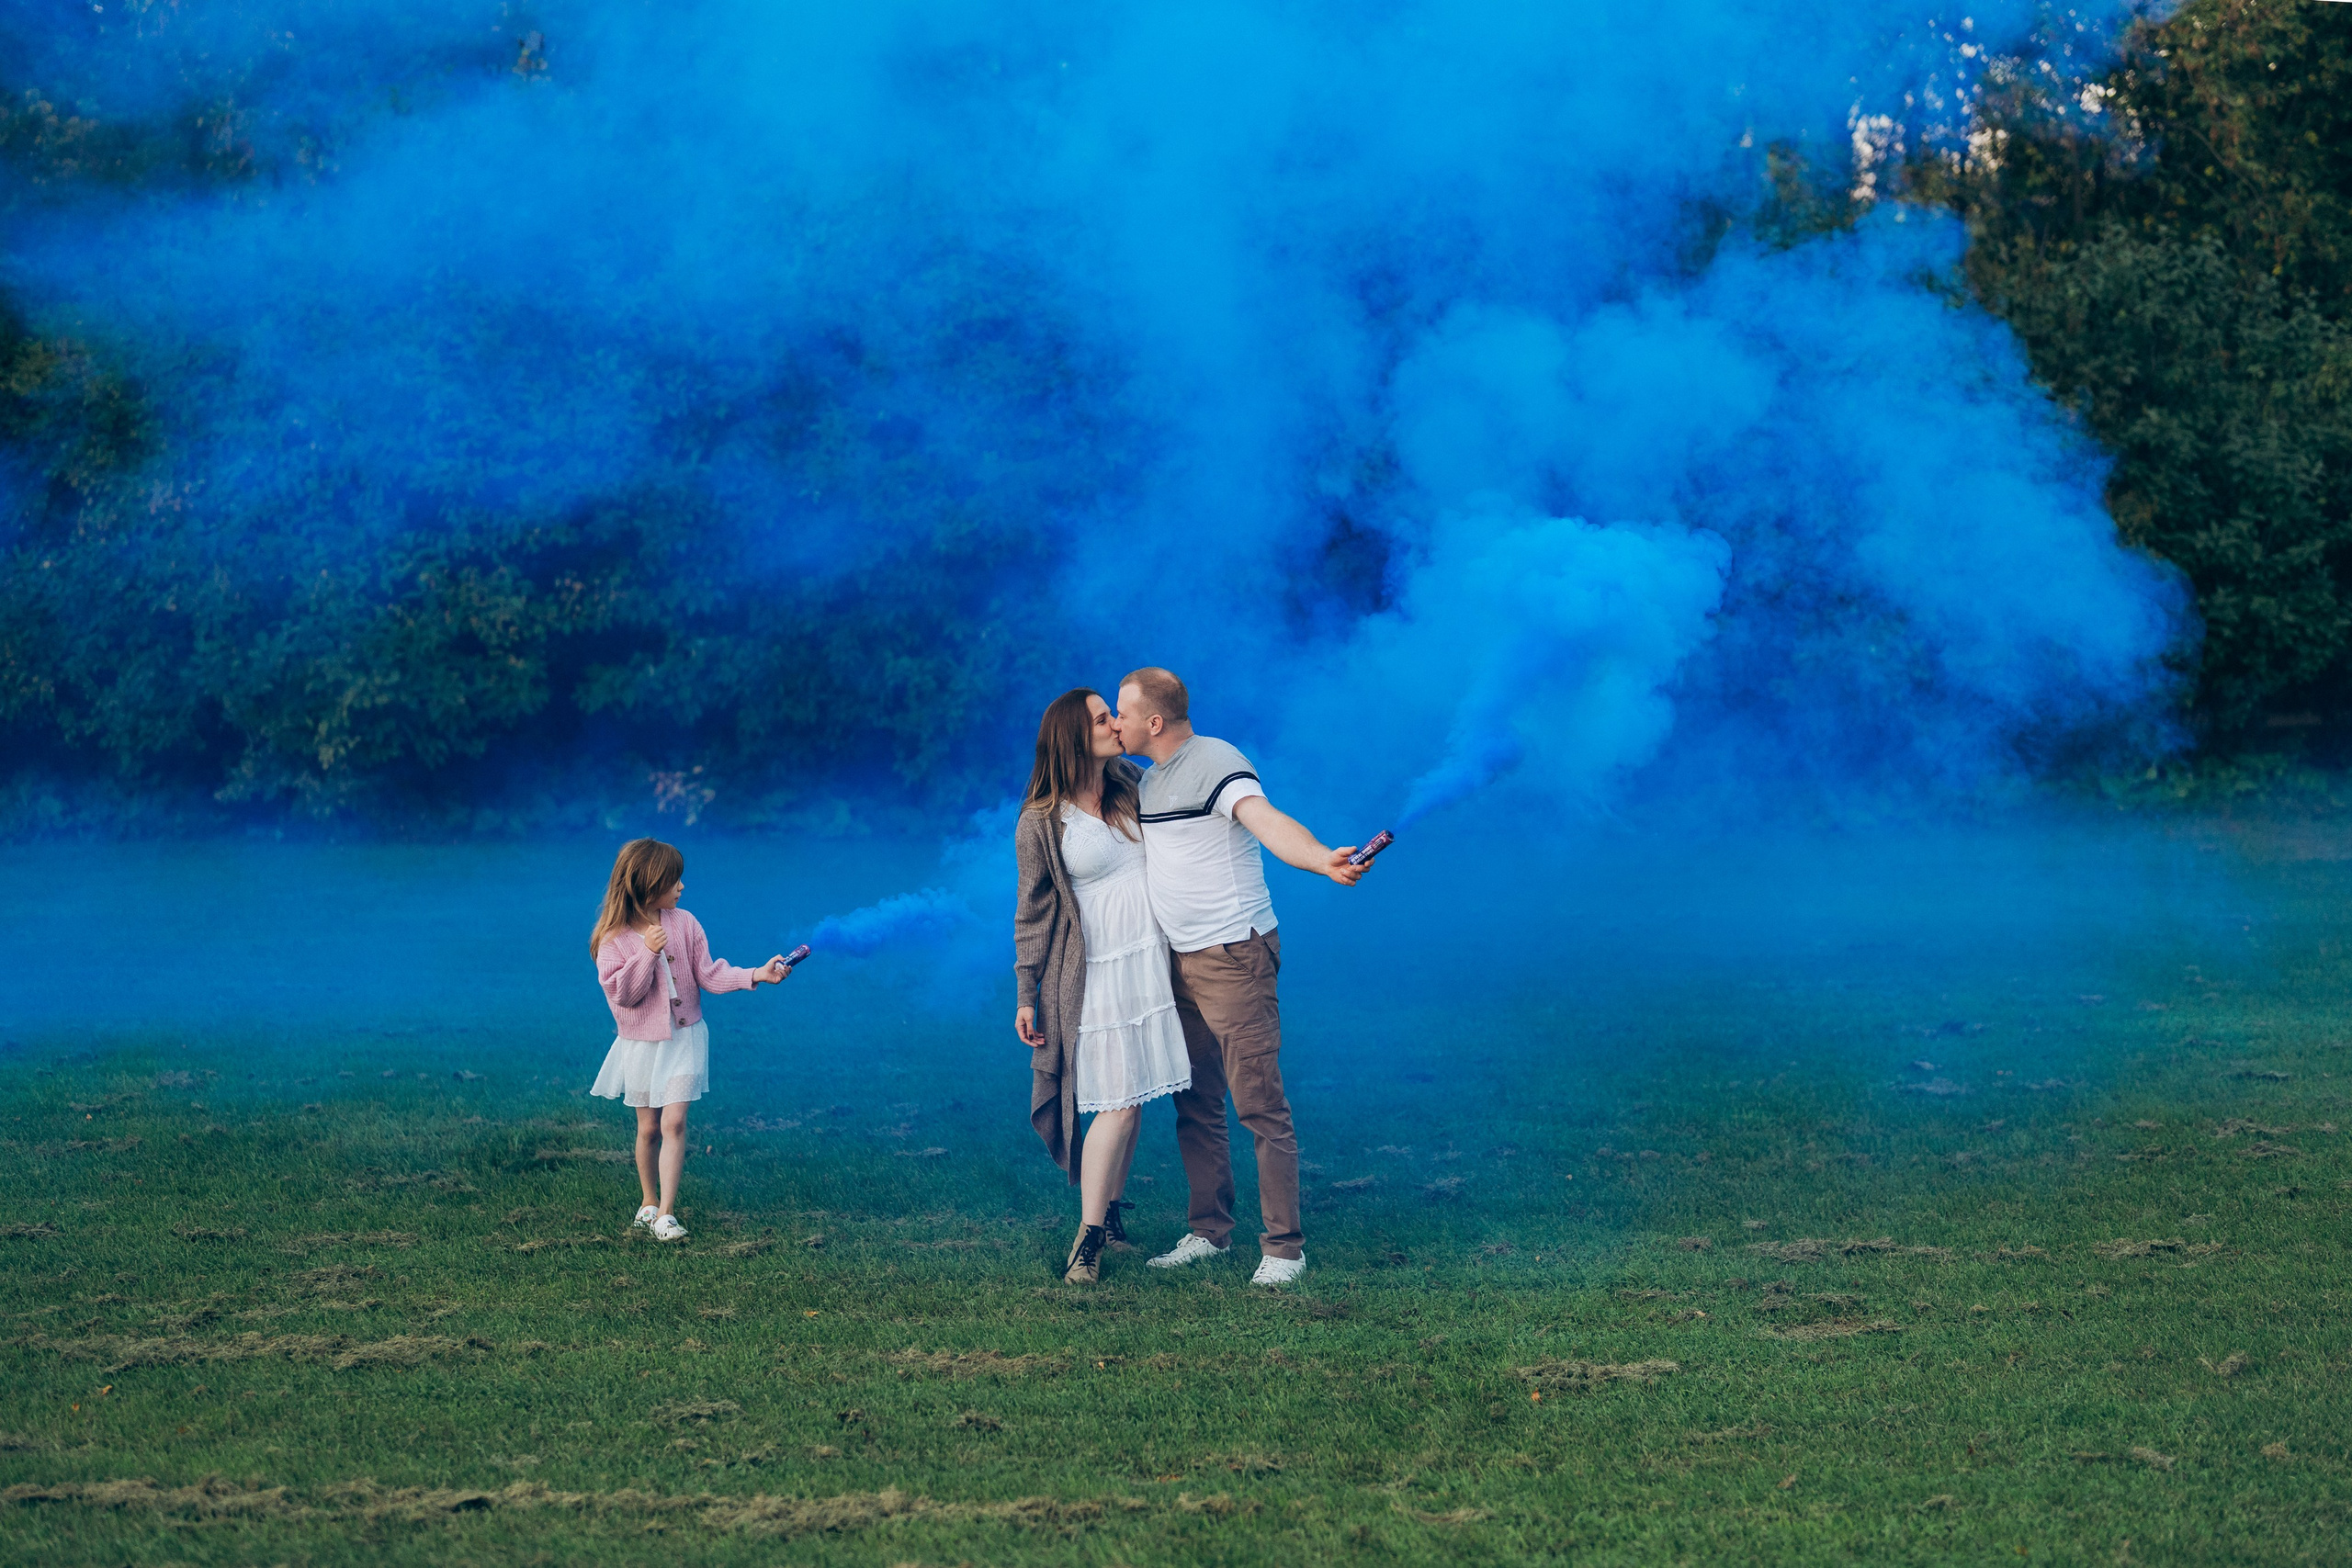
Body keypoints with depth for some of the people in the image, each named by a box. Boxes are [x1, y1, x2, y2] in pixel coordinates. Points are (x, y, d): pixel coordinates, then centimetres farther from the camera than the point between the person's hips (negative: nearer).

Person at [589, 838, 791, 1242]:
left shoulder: (684, 924, -3)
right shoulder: (615, 938, -11)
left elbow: (708, 974, -3)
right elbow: (621, 994, -17)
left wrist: (756, 975, -15)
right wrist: (647, 953, -26)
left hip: (684, 1038, 1)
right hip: (641, 1042, -1)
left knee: (673, 1122, -9)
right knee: (648, 1127, 11)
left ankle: (665, 1214, -7)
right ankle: (648, 1202, 31)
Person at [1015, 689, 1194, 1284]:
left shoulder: (1131, 783, 7)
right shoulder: (1040, 824, -8)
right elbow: (1033, 912, -3)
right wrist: (1028, 996, -3)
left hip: (1153, 960, 6)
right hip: (1098, 970, -6)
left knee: (1133, 1096, 9)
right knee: (1118, 1103, -10)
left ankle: (1111, 1213, 21)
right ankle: (1087, 1241, -3)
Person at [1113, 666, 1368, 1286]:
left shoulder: (1216, 765, -15)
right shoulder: (1150, 780, 15)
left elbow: (1268, 822, -32)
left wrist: (1322, 860, -50)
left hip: (1233, 956, -9)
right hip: (1178, 959, 9)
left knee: (1259, 1104, -8)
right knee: (1194, 1103, 14)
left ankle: (1284, 1247, -4)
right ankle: (1209, 1230, 24)